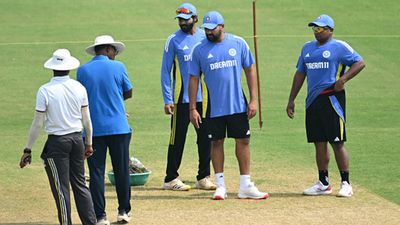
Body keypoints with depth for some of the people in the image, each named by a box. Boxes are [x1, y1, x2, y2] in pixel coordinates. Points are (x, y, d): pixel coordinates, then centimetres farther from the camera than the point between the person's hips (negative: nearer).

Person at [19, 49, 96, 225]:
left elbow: (37, 123, -10)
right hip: (77, 138, 5)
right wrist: (89, 143, 19)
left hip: (57, 142, -5)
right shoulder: (79, 88, 0)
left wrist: (28, 150, -4)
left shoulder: (45, 91, -12)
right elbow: (86, 119, 7)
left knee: (61, 189, 1)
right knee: (80, 184, 13)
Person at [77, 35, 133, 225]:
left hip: (93, 129, 1)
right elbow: (128, 93, 9)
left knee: (96, 173, 2)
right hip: (118, 127, -1)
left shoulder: (83, 71, 1)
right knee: (122, 171, 11)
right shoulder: (118, 67, -3)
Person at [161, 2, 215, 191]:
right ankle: (171, 179, 6)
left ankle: (203, 177, 14)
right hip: (182, 98, -4)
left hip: (203, 97, 4)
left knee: (205, 138, 5)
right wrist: (167, 100, -10)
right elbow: (165, 71, -3)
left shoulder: (205, 38, 7)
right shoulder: (174, 40, -3)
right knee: (178, 139, 0)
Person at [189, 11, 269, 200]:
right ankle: (220, 186, 12)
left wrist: (253, 100, -3)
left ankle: (245, 186, 8)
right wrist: (192, 108, -3)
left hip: (238, 105, 1)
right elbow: (194, 79, 2)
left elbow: (249, 71, 4)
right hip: (214, 106, -1)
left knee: (243, 141, 2)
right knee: (216, 143, 4)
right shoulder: (199, 50, -1)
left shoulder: (238, 43, 0)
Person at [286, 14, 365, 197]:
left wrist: (343, 79, -18)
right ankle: (323, 184, 15)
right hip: (313, 100, 6)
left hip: (332, 99, -6)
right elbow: (300, 73, 21)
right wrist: (291, 99, 17)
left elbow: (359, 63, -6)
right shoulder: (307, 48, 17)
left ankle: (345, 184, -1)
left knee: (337, 143, -7)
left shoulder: (339, 47, -2)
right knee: (319, 143, 8)